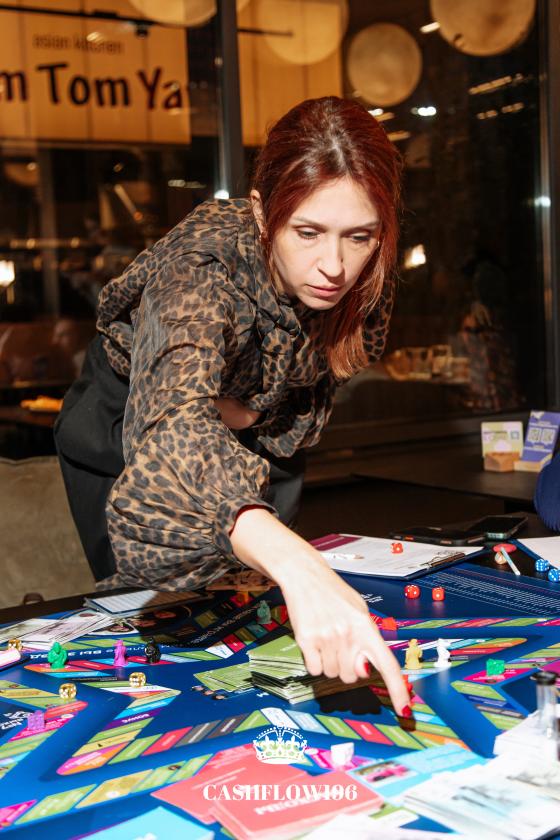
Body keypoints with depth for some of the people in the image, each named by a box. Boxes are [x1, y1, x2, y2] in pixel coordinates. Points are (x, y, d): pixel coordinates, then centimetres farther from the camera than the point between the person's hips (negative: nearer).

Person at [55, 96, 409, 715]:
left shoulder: (366, 279, -24)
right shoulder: (206, 262, -42)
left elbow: (316, 388, -3)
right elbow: (174, 421, -61)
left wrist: (246, 416, -24)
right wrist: (297, 565, -76)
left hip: (253, 430, 4)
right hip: (122, 426, -4)